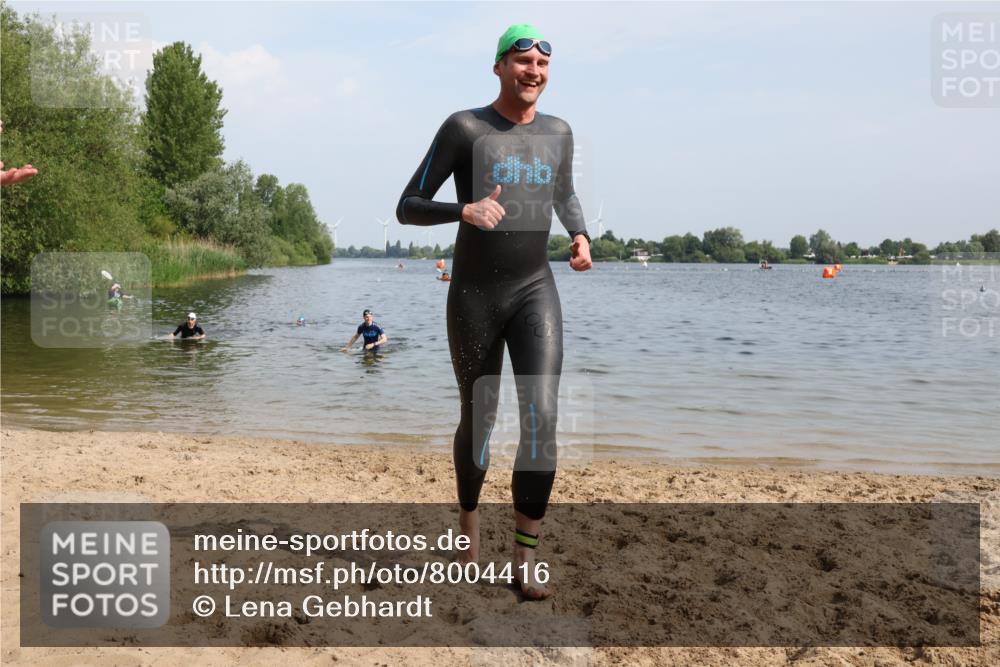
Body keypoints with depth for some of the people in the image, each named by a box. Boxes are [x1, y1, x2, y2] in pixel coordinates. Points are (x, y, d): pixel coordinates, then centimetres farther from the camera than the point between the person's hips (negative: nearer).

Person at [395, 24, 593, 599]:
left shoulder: (559, 133, 7)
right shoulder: (464, 128, -6)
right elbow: (408, 208, -7)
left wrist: (581, 236, 5)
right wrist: (465, 210, -26)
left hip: (536, 291, 2)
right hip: (474, 295, -2)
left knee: (543, 417, -15)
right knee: (478, 419, 10)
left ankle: (527, 556, -6)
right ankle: (470, 513, 38)